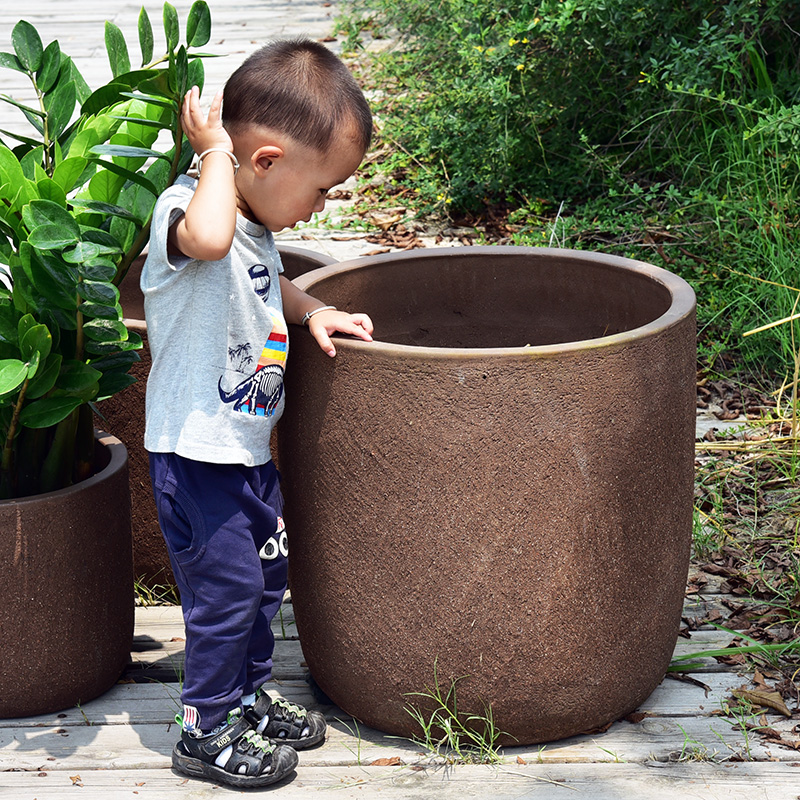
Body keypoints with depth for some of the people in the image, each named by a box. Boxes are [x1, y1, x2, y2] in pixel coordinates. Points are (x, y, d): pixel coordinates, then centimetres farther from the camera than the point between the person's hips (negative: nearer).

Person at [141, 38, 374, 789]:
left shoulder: (254, 224, 6)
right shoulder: (184, 208, -22)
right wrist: (216, 151, -33)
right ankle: (204, 732, 15)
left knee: (266, 574, 19)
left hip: (249, 448, 9)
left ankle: (247, 699, 37)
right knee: (225, 589, -1)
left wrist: (312, 311, 10)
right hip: (195, 453, -9)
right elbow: (207, 240, -49)